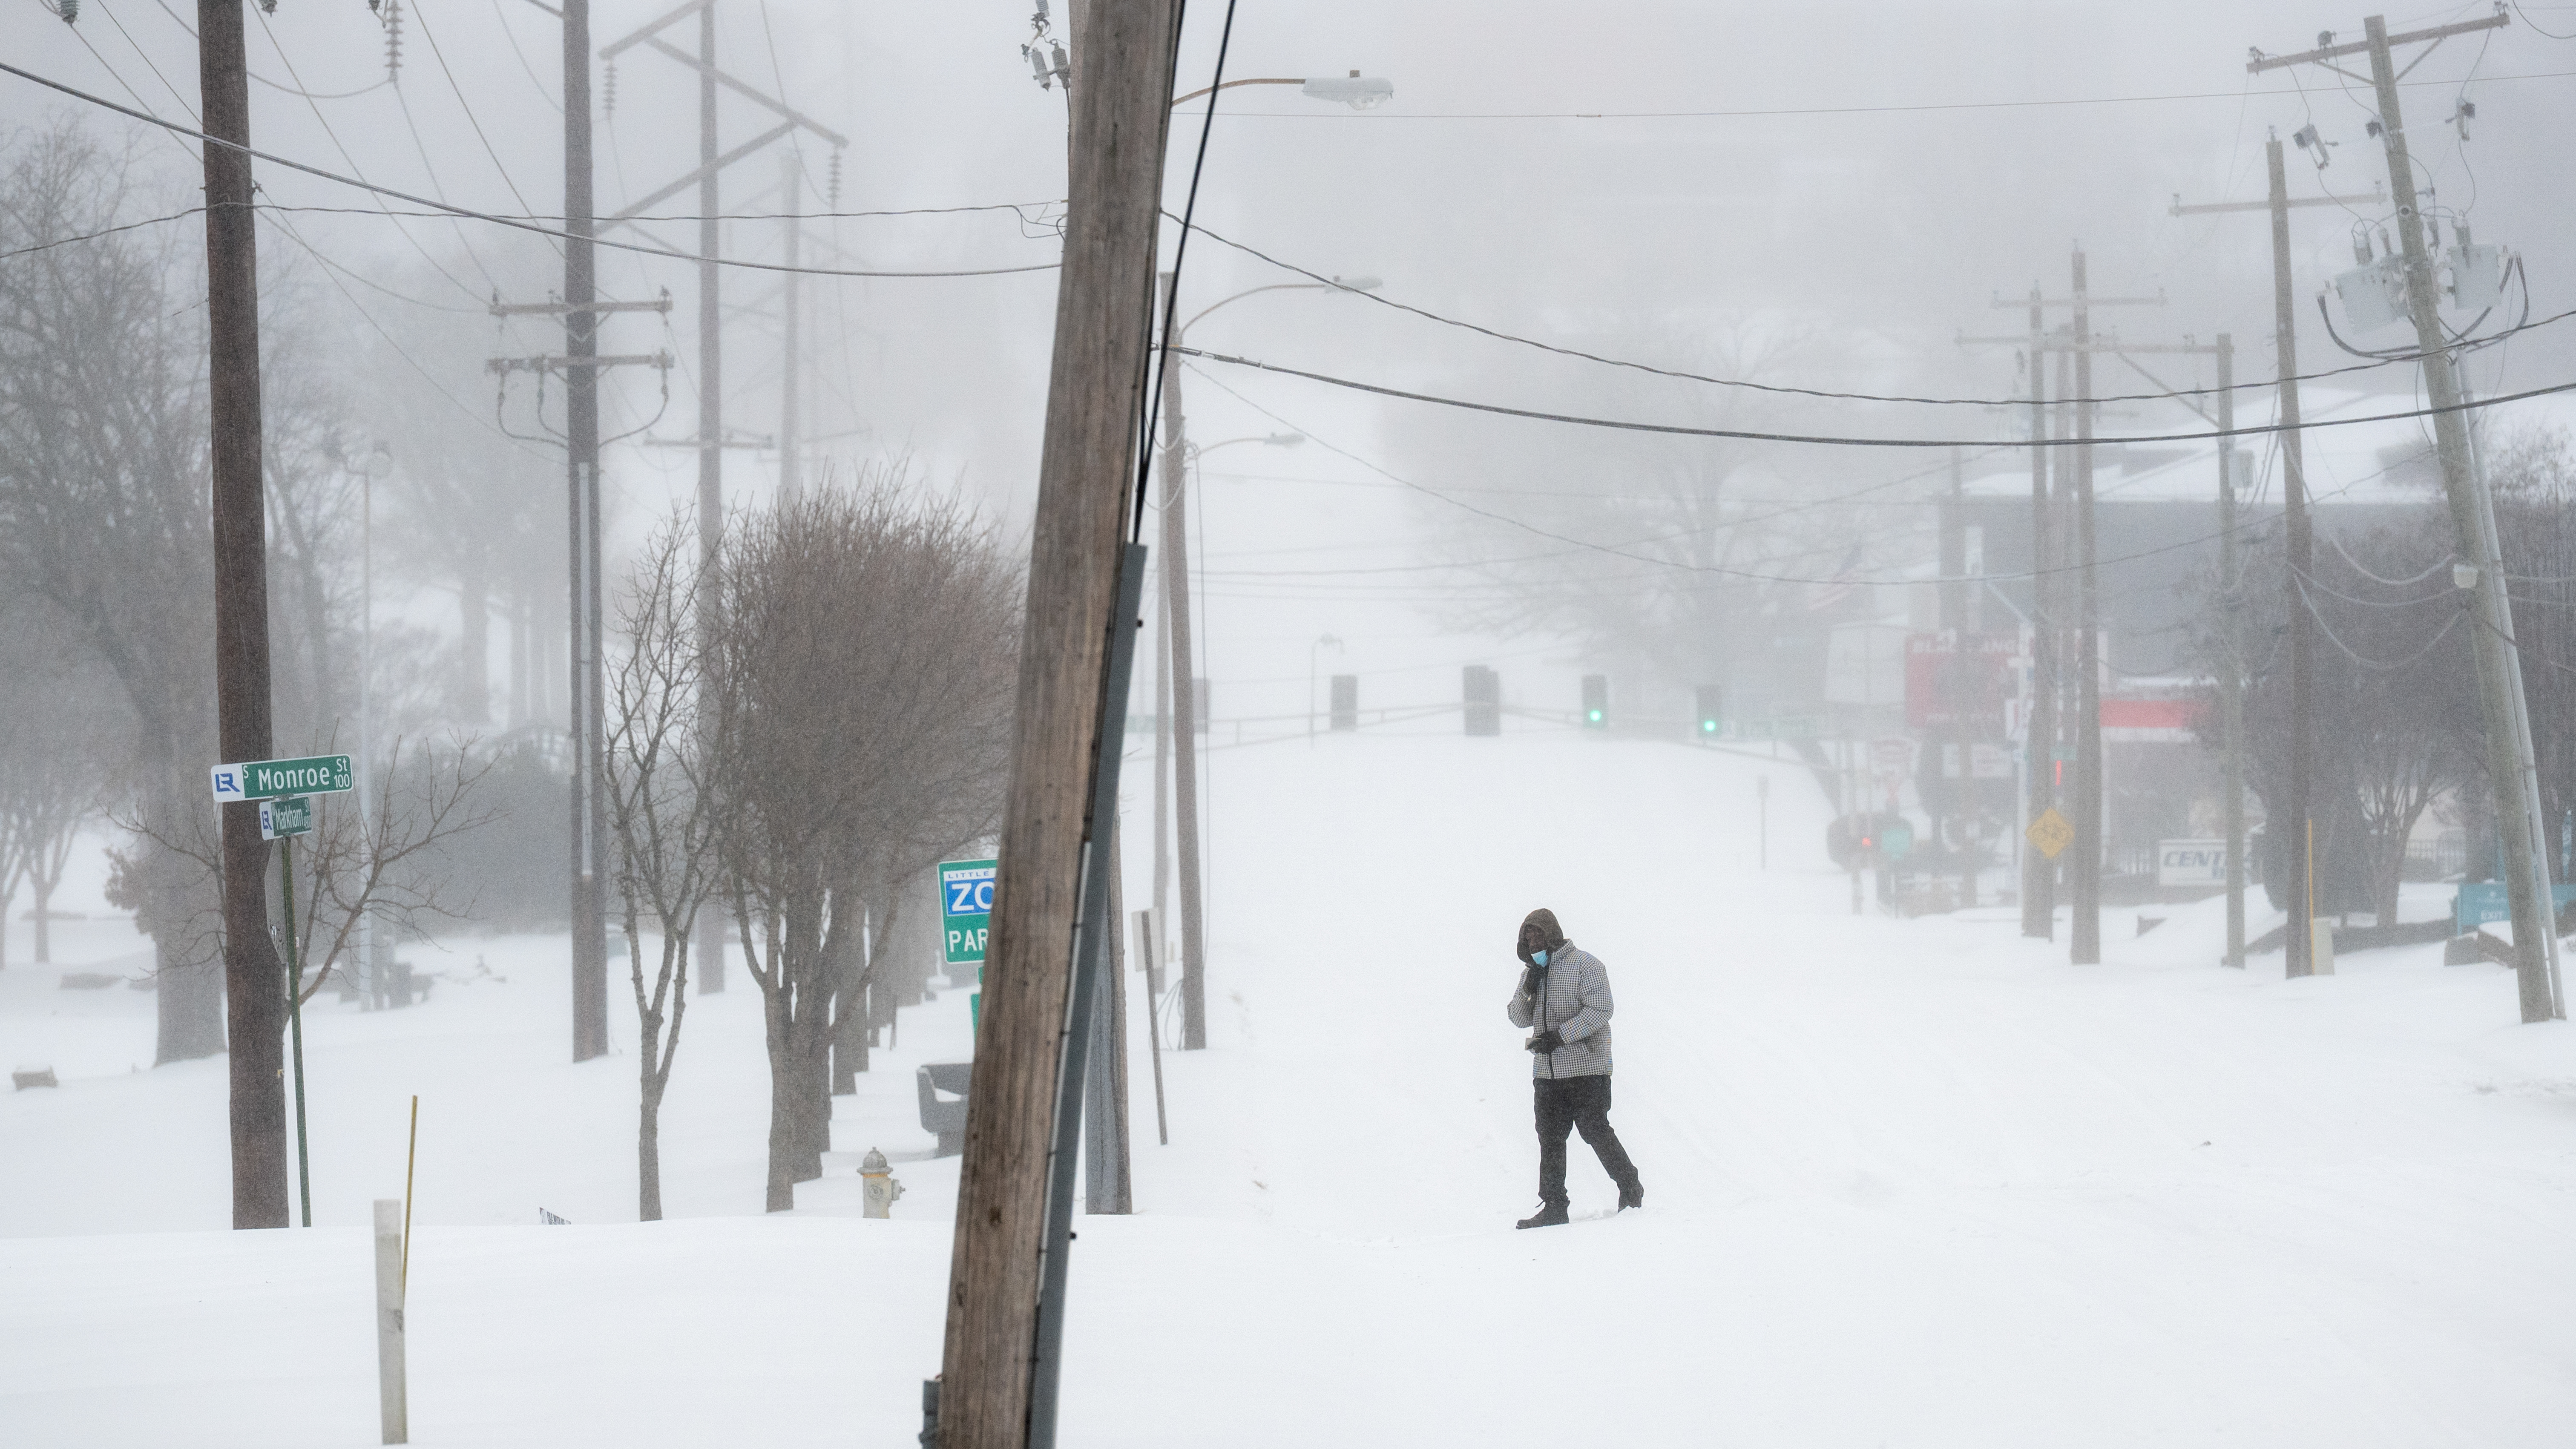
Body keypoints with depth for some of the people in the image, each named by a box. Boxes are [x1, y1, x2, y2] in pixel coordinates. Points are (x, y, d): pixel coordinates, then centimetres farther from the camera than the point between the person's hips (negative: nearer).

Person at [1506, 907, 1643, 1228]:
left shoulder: (1585, 965, -7)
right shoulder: (1532, 972, 15)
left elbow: (1600, 1010, -15)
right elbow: (1519, 1018, 13)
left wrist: (1560, 1036, -20)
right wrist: (1528, 991, -8)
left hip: (1586, 1068, -7)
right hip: (1547, 1071, 7)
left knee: (1595, 1130, -6)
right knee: (1550, 1138, 3)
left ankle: (1630, 1187, 12)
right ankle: (1554, 1207, 5)